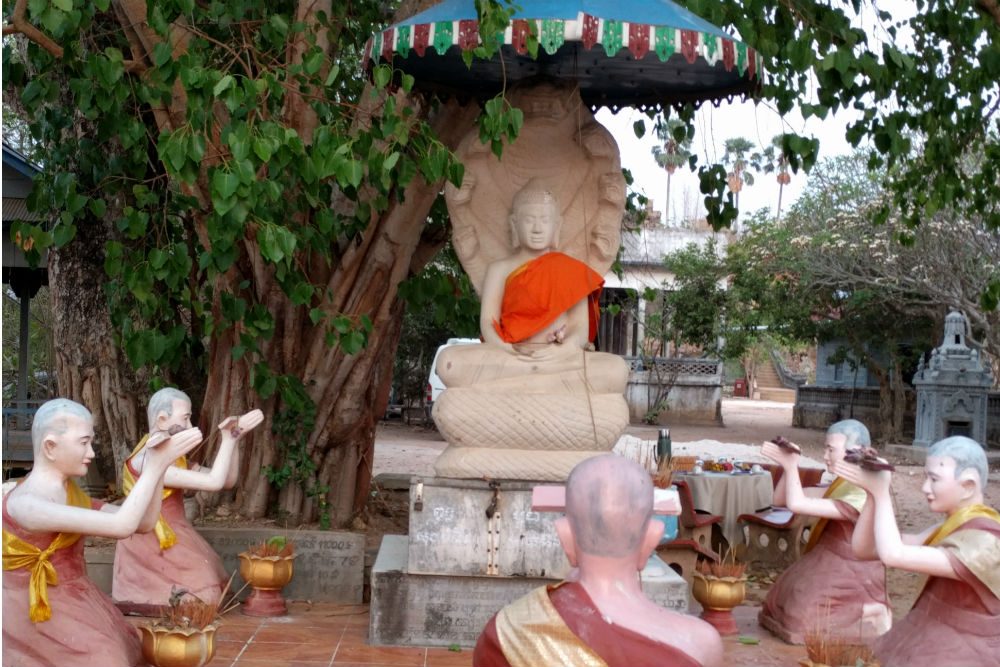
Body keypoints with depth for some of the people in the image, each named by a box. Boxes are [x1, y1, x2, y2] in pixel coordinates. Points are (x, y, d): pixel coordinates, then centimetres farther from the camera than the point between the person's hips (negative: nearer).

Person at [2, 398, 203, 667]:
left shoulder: (71, 493, 7)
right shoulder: (25, 503, -23)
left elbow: (144, 523, 1)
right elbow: (121, 525, -31)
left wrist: (159, 465, -11)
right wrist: (157, 464, -25)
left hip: (74, 608, 9)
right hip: (36, 618, -9)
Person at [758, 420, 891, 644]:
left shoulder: (863, 494, -25)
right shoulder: (841, 484, 5)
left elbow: (797, 504, -32)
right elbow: (780, 499, 3)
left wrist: (791, 465, -21)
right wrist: (788, 464, -11)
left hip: (851, 578, -9)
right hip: (830, 568, 9)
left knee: (801, 618, -15)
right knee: (780, 605, 12)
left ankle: (871, 616, 2)